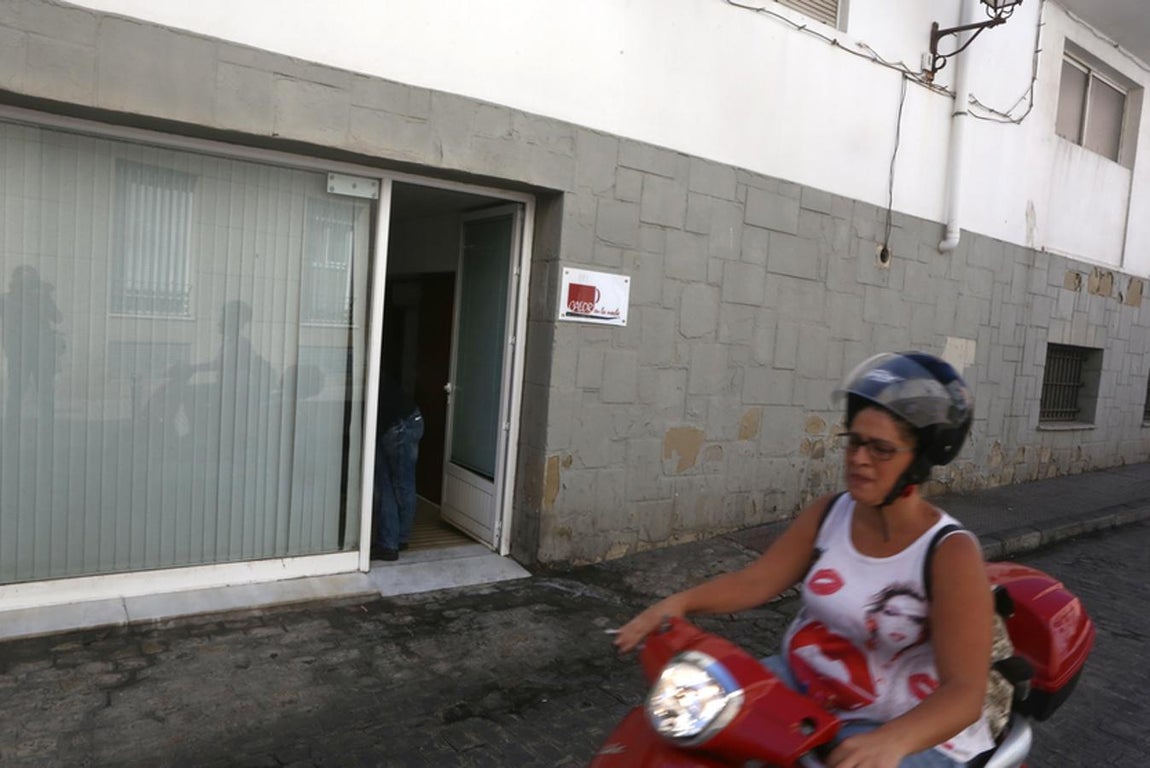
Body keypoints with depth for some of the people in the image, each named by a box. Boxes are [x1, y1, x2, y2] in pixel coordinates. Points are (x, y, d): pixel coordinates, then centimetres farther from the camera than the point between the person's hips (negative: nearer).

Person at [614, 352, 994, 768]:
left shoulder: (951, 553, -18)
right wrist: (680, 601, -21)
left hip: (913, 733, -4)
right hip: (800, 685, 5)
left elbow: (964, 693, -23)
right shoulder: (827, 515, -3)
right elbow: (754, 581, -4)